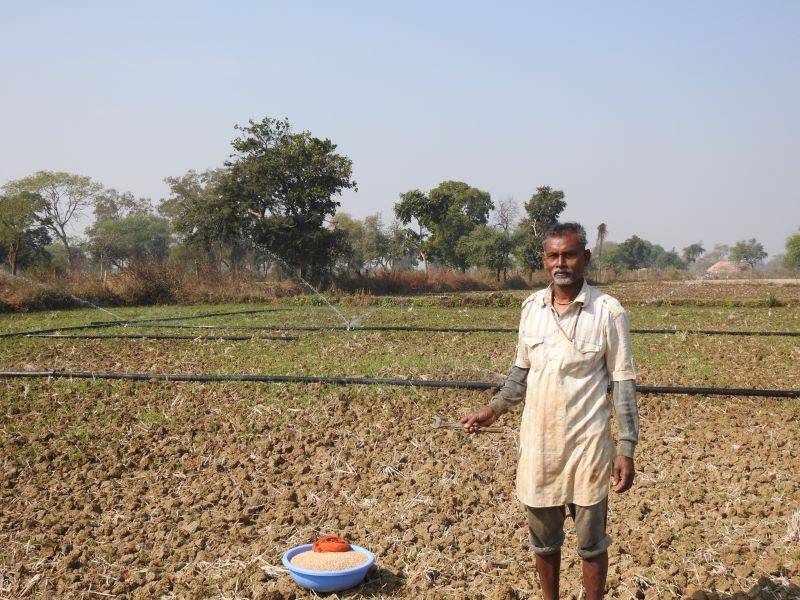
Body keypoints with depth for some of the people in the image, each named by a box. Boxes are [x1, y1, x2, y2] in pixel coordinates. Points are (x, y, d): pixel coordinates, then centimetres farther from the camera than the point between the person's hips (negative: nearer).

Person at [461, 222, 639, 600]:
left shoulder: (608, 312, -10)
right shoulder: (531, 307, 4)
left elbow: (623, 384, -8)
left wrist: (627, 451, -12)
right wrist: (495, 408, 5)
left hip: (587, 446, -4)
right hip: (536, 444, 4)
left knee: (591, 543, 10)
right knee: (543, 540, 17)